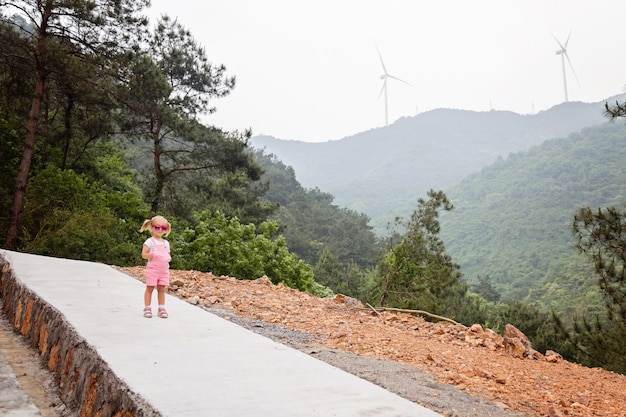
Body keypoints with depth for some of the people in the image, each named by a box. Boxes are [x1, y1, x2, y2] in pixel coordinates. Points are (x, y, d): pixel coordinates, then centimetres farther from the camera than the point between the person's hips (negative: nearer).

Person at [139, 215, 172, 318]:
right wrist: (153, 255, -24)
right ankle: (147, 308, 10)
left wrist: (168, 258, -3)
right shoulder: (149, 241, -4)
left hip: (164, 269, 4)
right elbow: (144, 254, -10)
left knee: (161, 289, 7)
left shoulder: (166, 243, 13)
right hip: (152, 269, -4)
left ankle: (161, 308, 13)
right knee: (150, 288, 1)